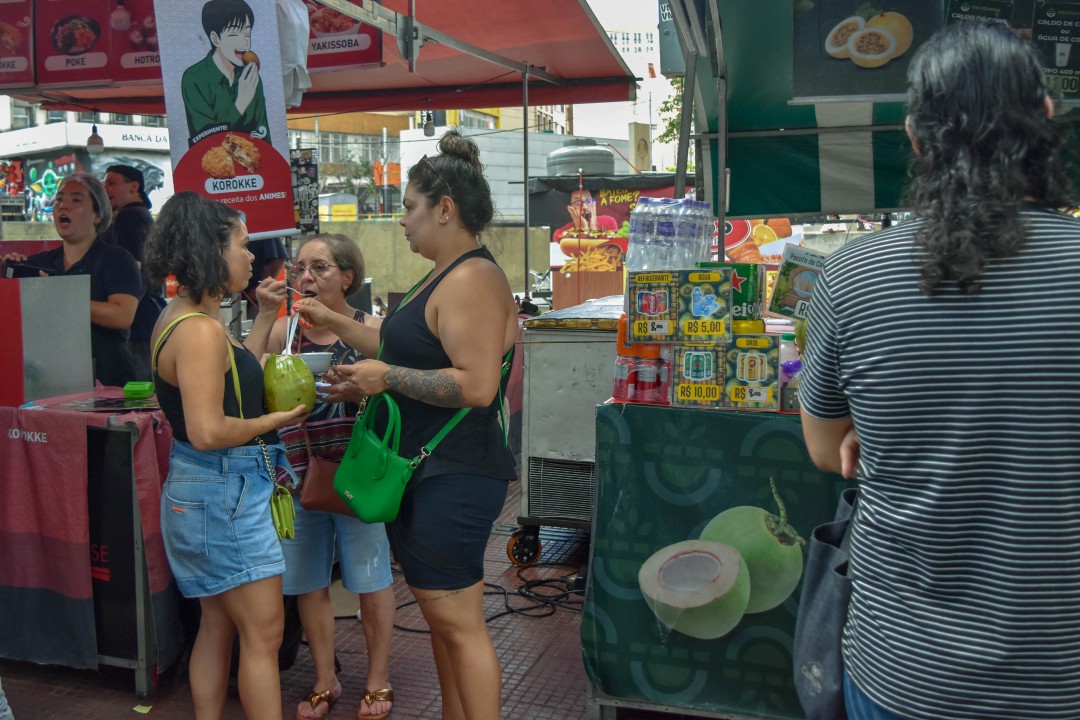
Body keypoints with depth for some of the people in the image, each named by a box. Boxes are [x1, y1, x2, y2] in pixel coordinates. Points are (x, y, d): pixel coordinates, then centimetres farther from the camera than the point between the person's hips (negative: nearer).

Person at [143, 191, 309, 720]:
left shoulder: (180, 317, 10)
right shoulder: (200, 330, -22)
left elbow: (234, 375, 19)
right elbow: (208, 431, -27)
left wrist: (265, 316, 17)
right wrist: (274, 421, -14)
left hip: (203, 489, 11)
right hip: (223, 492, -10)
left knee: (218, 626, 19)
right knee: (264, 632, -1)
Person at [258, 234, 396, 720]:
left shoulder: (372, 330, -5)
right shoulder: (283, 331, 3)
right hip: (301, 474, 3)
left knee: (370, 579, 8)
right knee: (309, 583, 12)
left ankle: (378, 681, 28)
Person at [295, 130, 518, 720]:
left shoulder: (472, 280, -18)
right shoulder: (445, 277, 16)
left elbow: (475, 385, -27)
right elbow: (406, 348, 26)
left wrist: (386, 378, -19)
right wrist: (333, 323, 24)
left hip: (453, 481, -11)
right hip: (426, 474, 11)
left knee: (459, 624, -3)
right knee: (441, 618, 18)